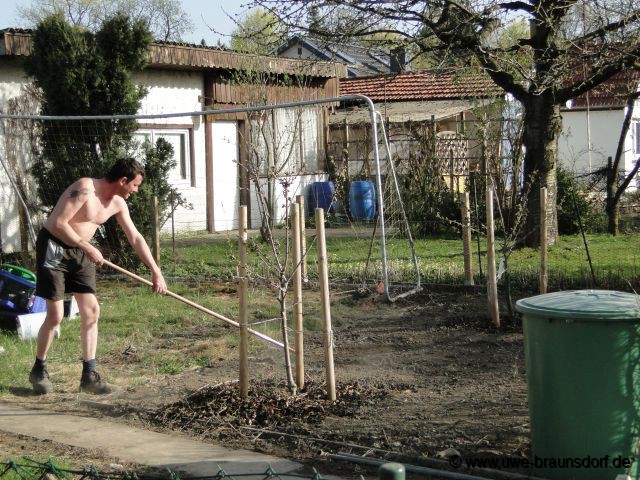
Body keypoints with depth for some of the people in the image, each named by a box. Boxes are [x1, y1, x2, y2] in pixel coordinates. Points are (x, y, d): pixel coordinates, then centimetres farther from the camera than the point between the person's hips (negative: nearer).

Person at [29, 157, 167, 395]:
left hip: (80, 251, 8)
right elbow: (59, 223, -24)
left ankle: (89, 375, 5)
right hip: (53, 247, -8)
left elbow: (136, 238, 8)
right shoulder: (84, 188, -22)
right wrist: (88, 248, -21)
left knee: (91, 310, 0)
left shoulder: (118, 204, 3)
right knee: (55, 315, -8)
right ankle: (38, 371, 12)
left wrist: (156, 272, 5)